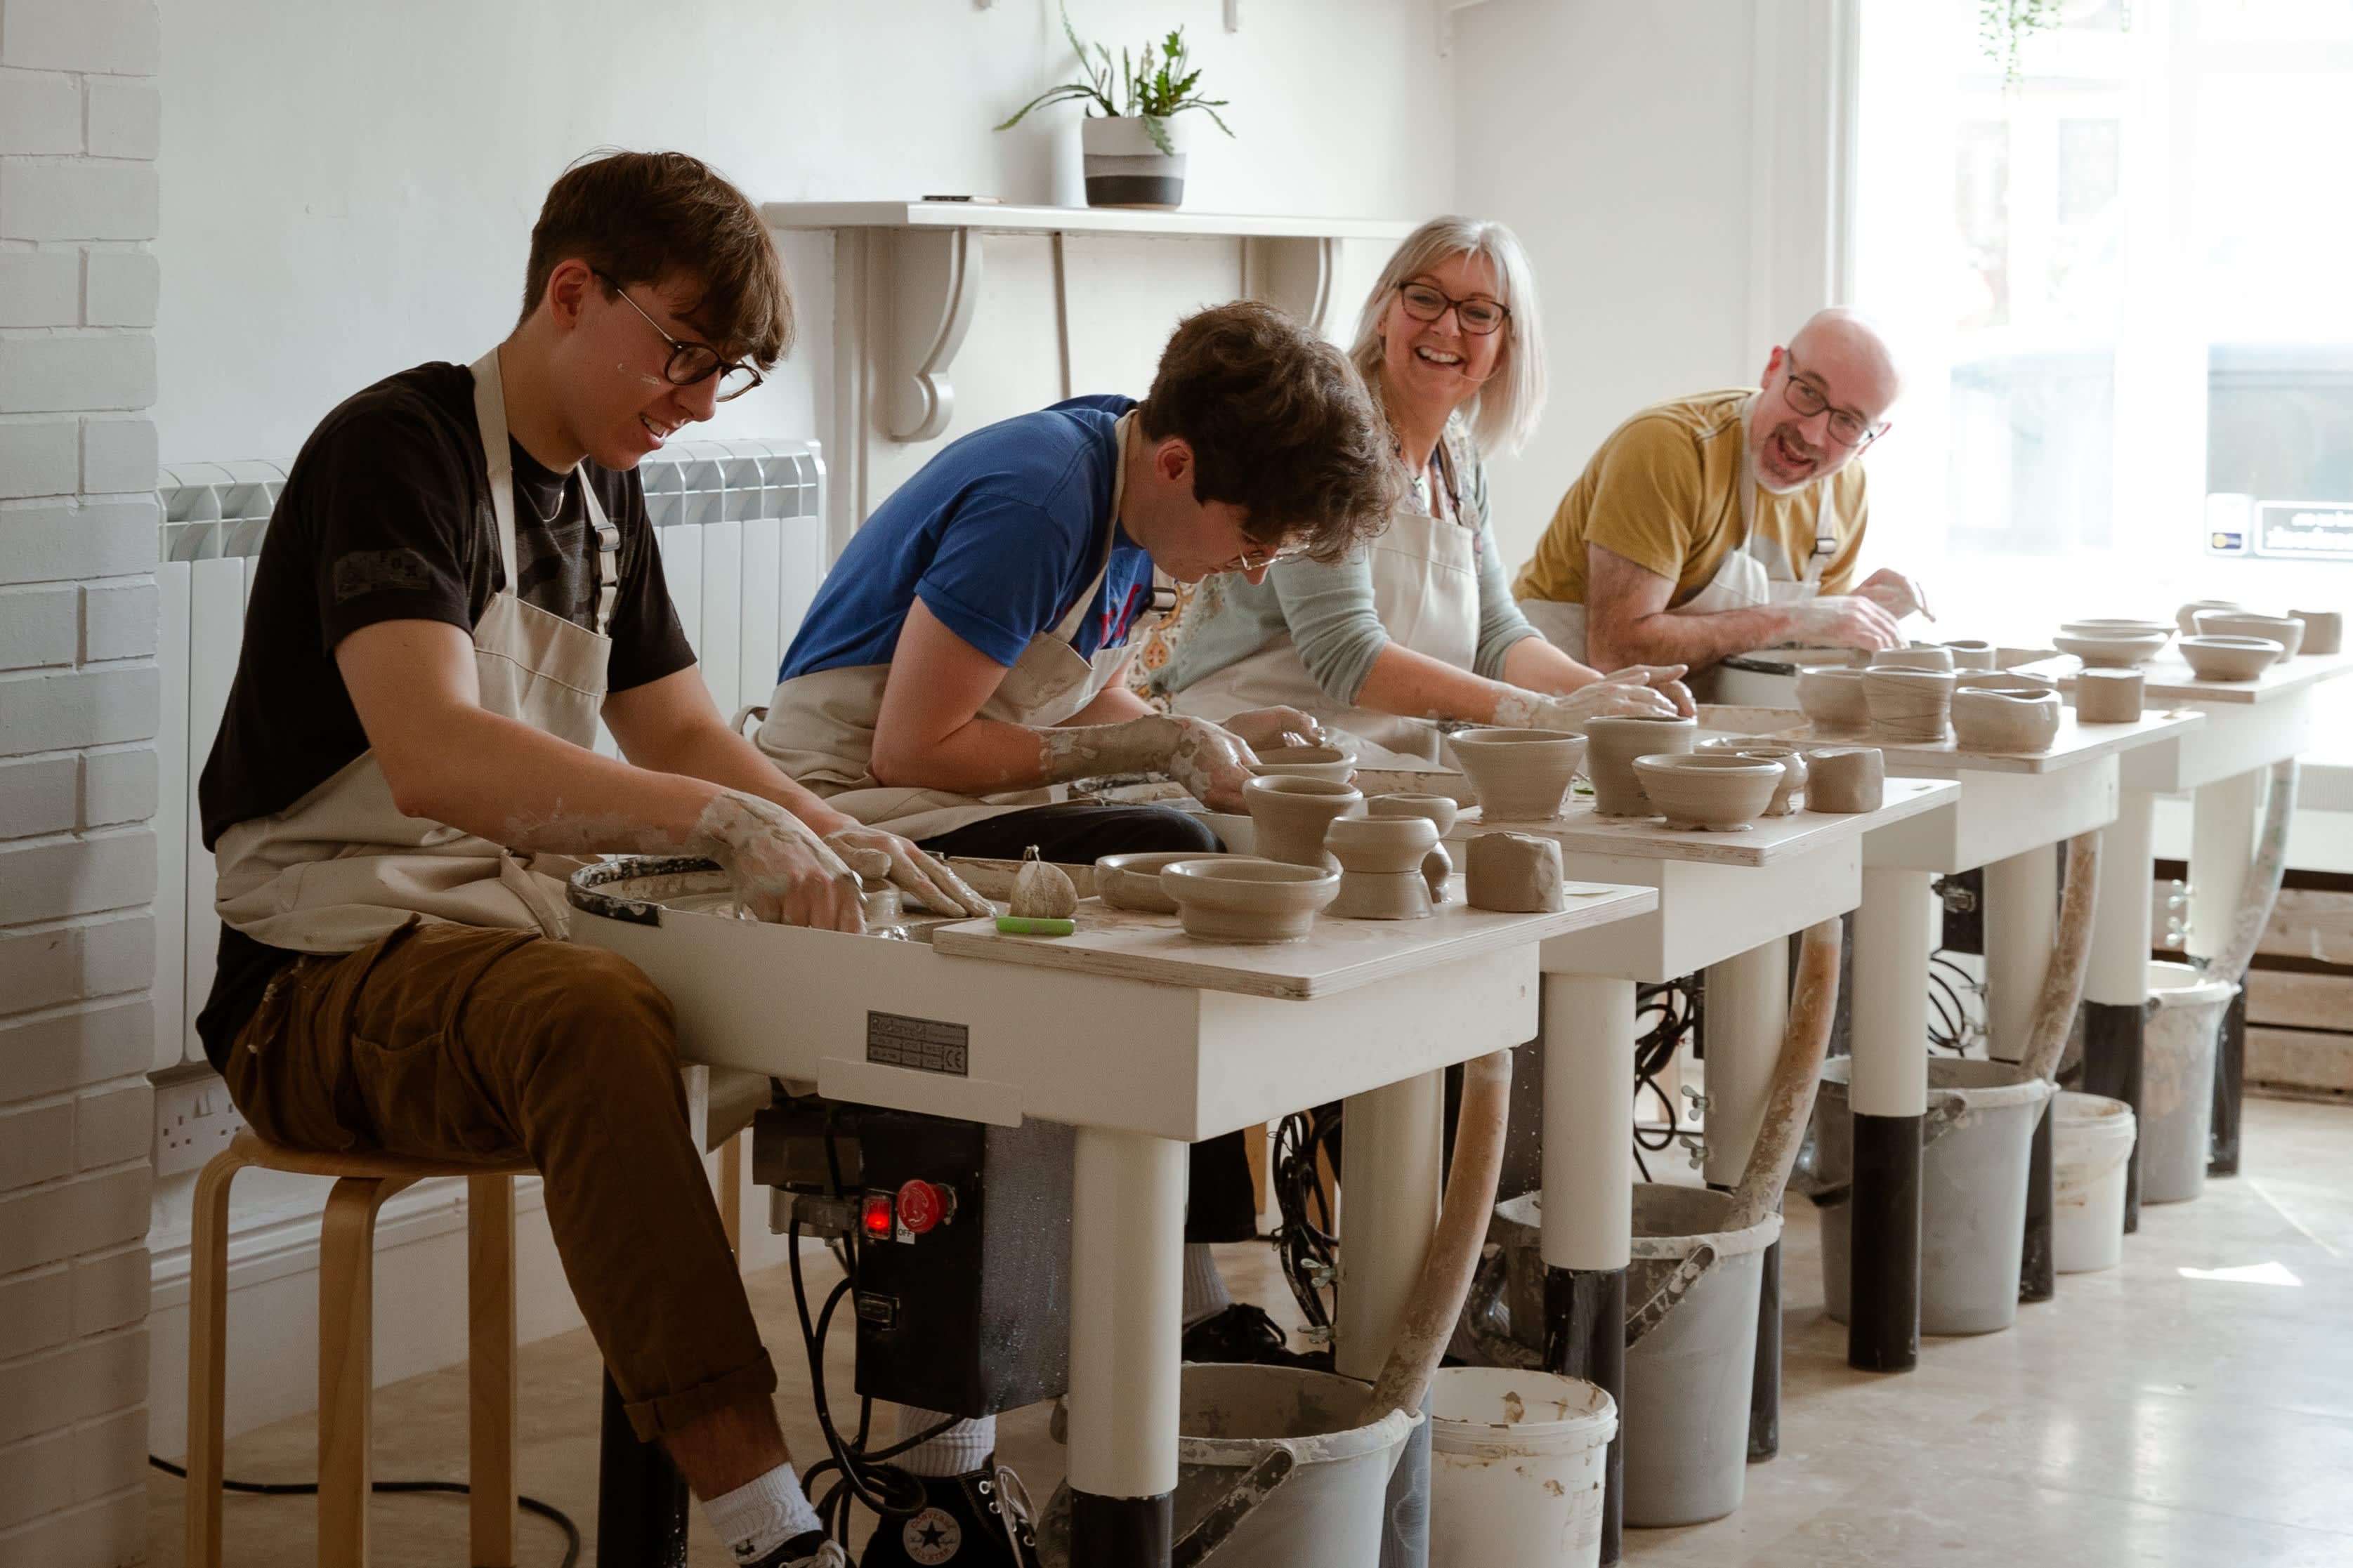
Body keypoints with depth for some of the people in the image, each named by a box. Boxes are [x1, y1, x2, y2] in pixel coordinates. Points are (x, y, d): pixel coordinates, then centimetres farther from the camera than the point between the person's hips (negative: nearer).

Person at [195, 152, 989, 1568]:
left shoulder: (602, 490, 15)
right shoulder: (398, 448, -13)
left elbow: (679, 730, 20)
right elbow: (432, 757, -28)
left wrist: (837, 841, -1)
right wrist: (723, 820, -38)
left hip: (514, 940, 8)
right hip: (324, 983, -8)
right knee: (597, 1021, -40)